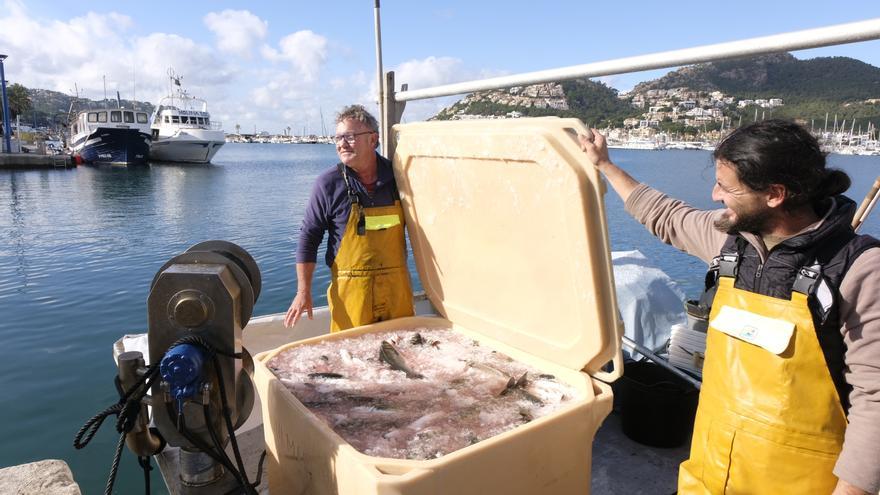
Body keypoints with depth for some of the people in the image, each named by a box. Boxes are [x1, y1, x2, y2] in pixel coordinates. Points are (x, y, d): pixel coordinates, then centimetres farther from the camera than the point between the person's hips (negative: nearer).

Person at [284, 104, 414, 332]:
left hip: (397, 288, 3)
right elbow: (309, 237, -1)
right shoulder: (328, 183, -5)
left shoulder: (396, 176, 1)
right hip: (351, 291, -2)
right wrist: (303, 292, -4)